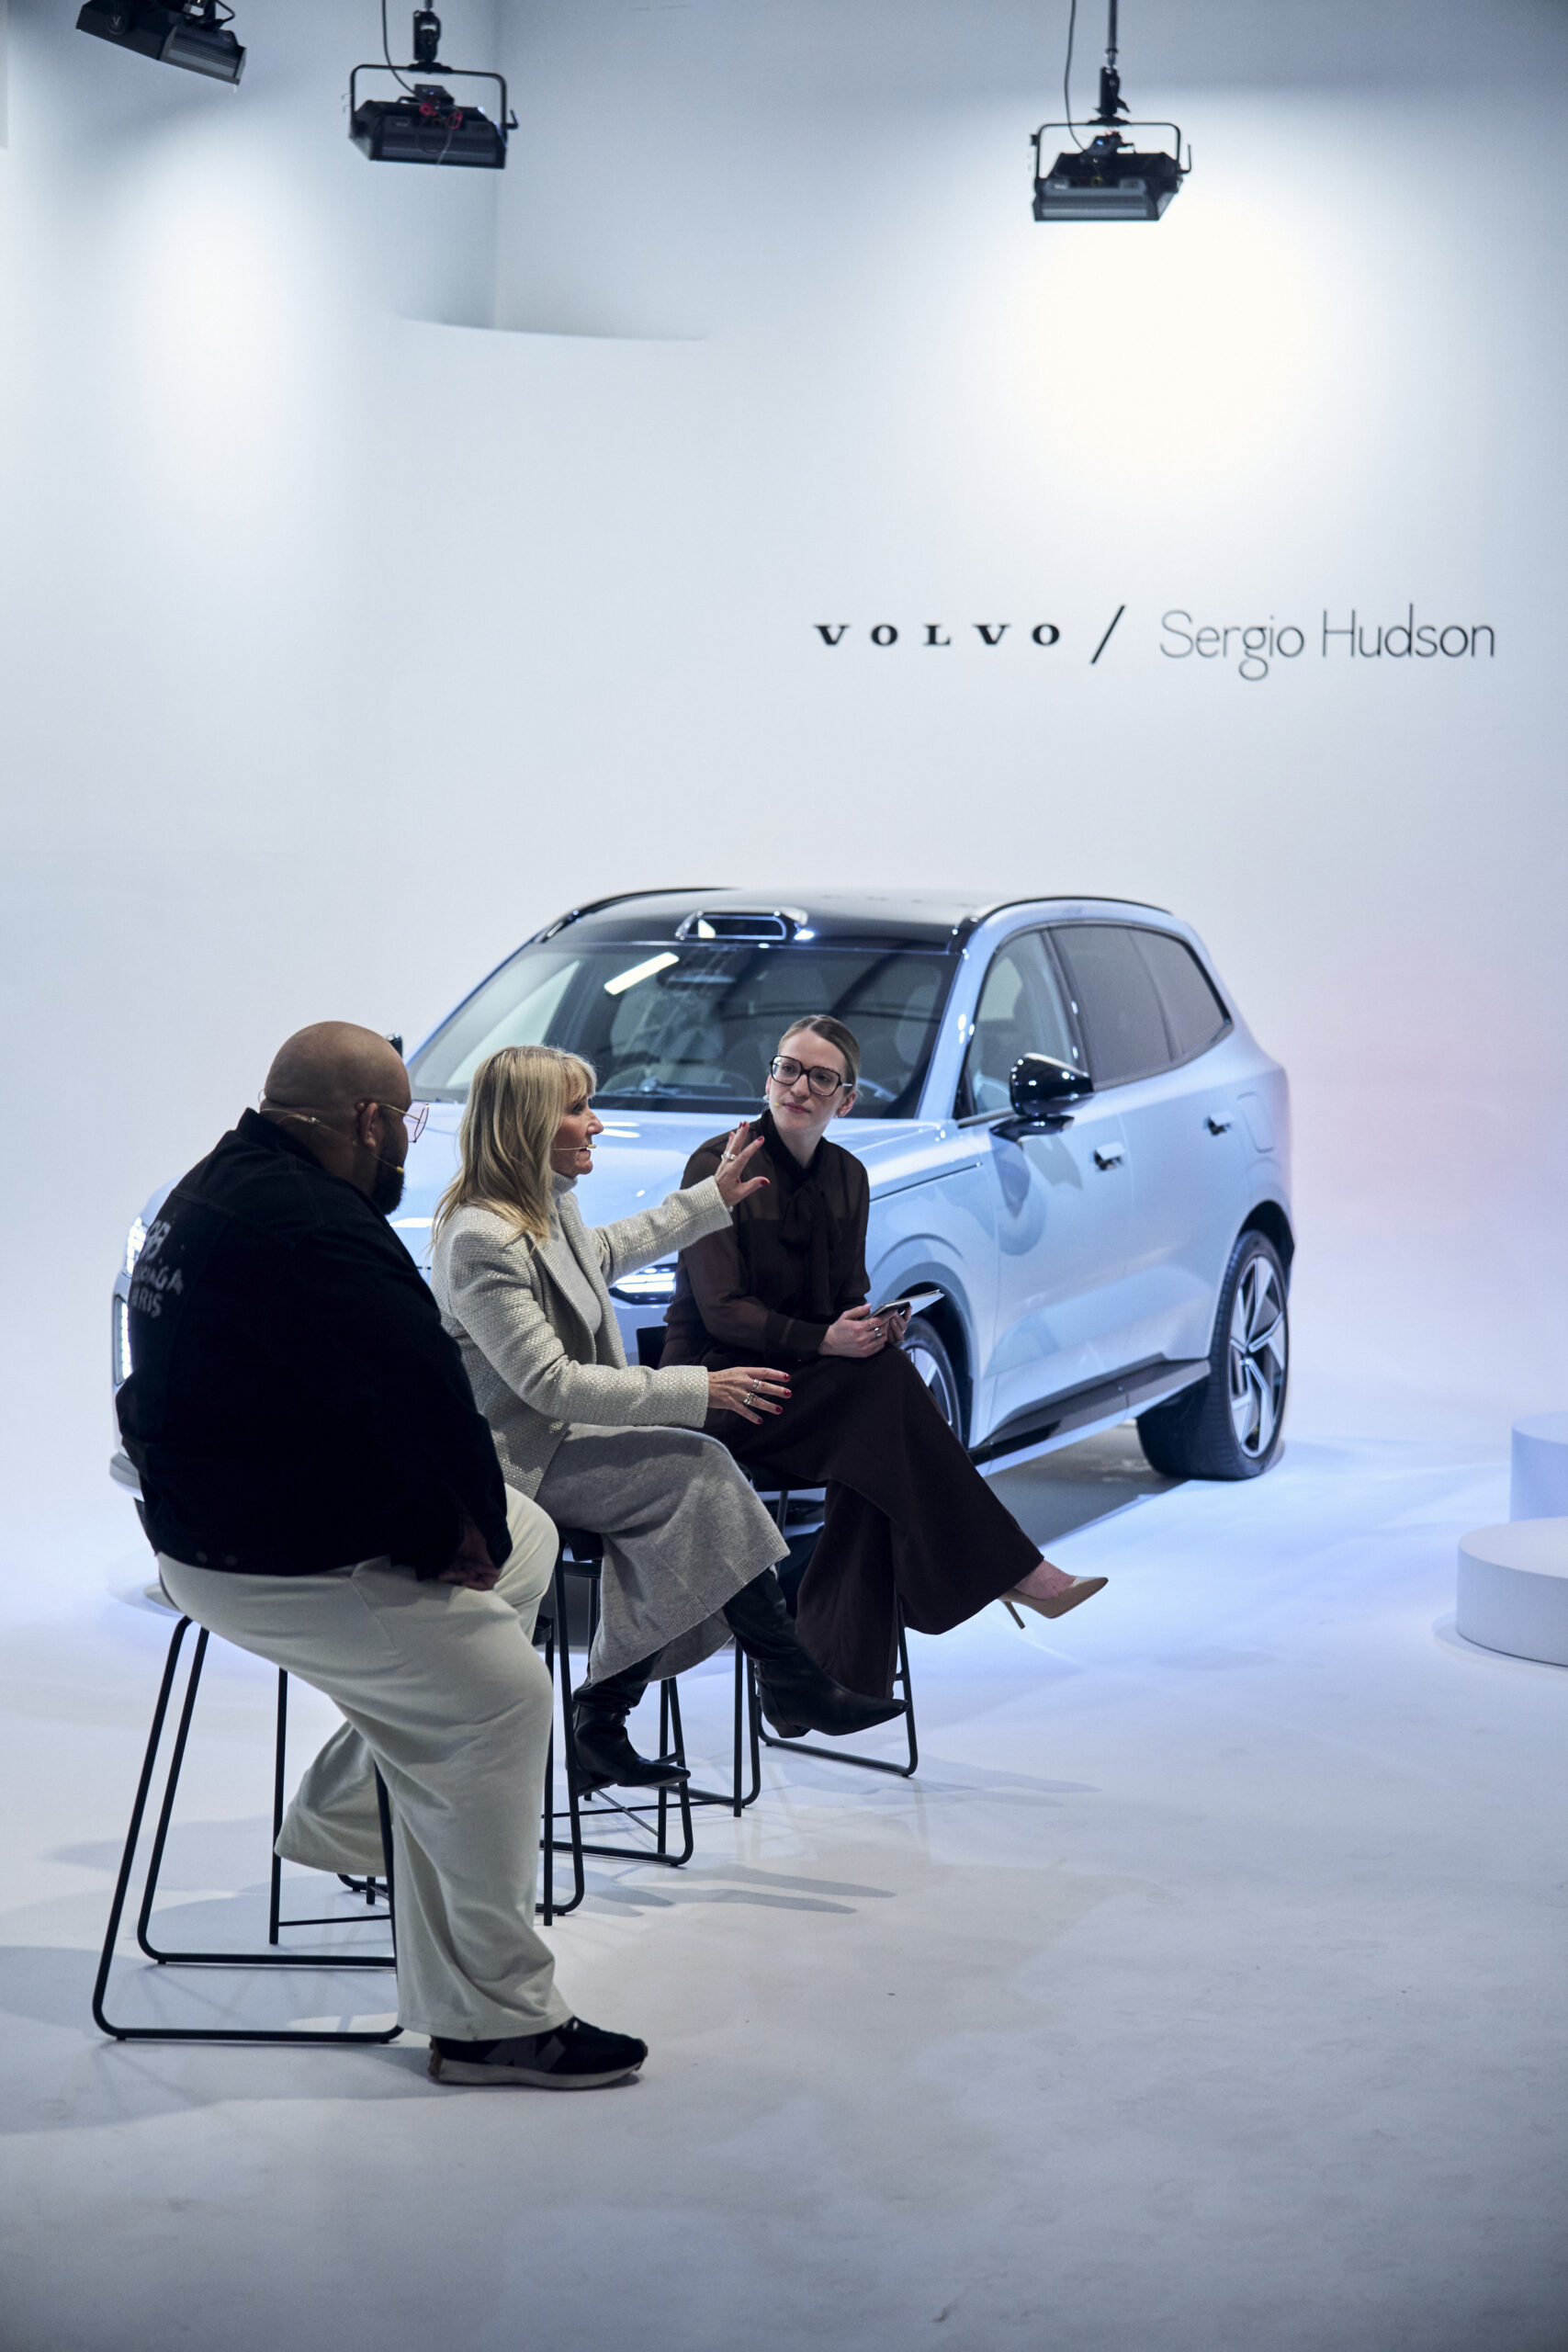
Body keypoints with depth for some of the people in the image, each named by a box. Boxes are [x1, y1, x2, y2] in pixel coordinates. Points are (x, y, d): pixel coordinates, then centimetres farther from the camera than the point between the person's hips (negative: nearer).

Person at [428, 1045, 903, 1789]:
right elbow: (550, 1384, -25)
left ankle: (603, 1718, -10)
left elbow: (604, 1252, 31)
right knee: (697, 1469, -19)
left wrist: (712, 1200, 31)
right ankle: (793, 1685, -12)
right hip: (512, 1455, -9)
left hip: (556, 1431, 9)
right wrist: (698, 1390, -24)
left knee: (684, 1485, -15)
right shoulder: (481, 1241, -22)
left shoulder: (548, 1204, 7)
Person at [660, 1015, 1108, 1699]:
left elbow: (847, 1296, 14)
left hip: (811, 1383, 6)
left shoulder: (847, 1178, 11)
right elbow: (721, 1310, -14)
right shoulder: (719, 1165, -8)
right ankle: (1006, 1571, -25)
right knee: (884, 1386, -30)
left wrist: (873, 1326, -11)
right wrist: (823, 1340, -27)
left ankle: (842, 1664, -31)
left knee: (874, 1439, -29)